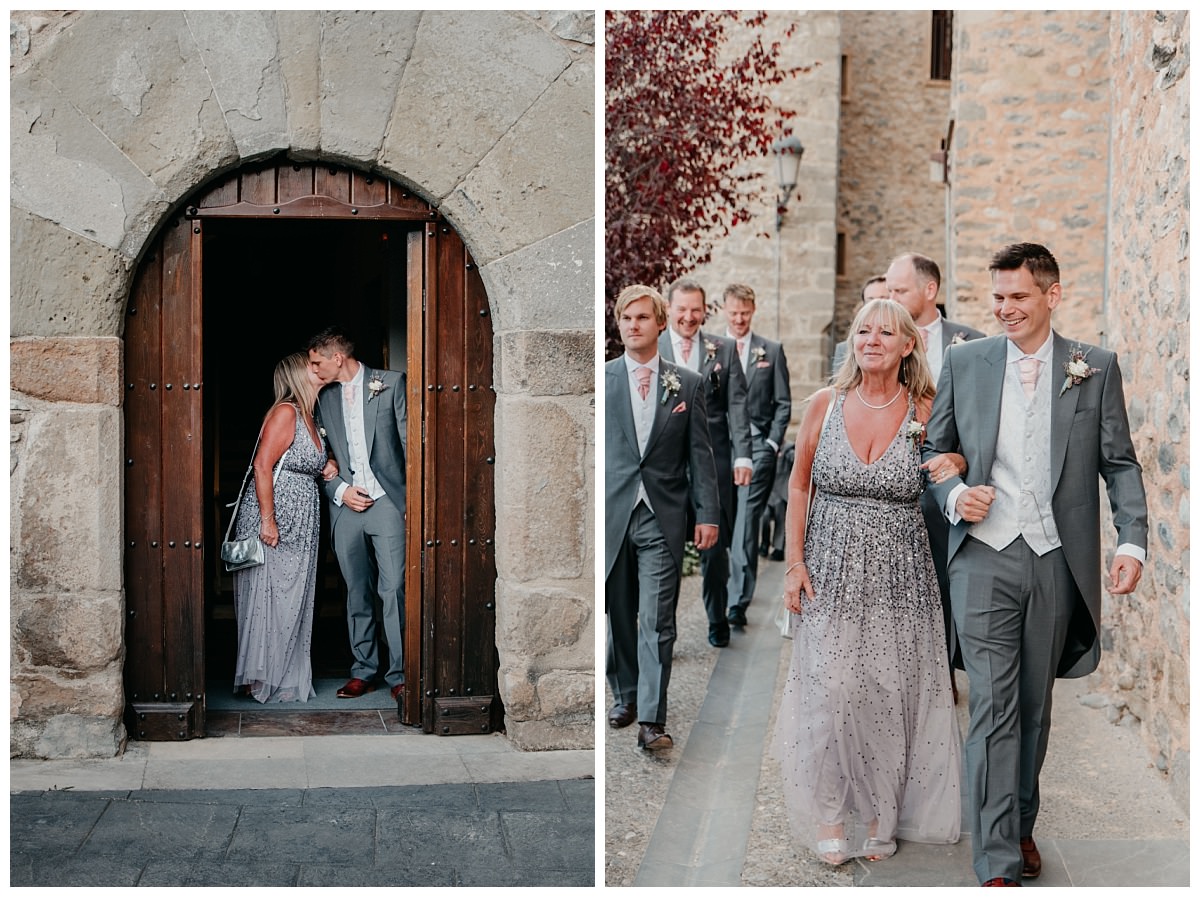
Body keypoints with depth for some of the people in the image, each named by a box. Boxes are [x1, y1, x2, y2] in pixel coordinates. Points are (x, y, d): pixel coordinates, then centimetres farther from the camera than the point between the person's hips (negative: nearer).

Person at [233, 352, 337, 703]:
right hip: (273, 521, -9)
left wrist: (329, 466, 5)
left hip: (300, 527, 9)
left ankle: (287, 678, 16)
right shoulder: (285, 412, -12)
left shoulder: (309, 418, 15)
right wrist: (267, 521, -23)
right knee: (266, 597, -4)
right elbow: (262, 466, -18)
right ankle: (259, 679, 2)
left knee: (293, 600, 10)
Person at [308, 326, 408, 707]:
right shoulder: (324, 398, 14)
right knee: (357, 593, 8)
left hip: (387, 500, -4)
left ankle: (399, 674, -4)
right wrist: (340, 490, -2)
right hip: (346, 505, 4)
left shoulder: (391, 384, 2)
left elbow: (410, 441, 0)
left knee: (393, 588, -10)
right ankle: (364, 670, 17)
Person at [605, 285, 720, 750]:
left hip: (663, 518, -1)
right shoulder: (601, 380, 4)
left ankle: (651, 719, -3)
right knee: (618, 616, 12)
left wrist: (708, 514, -1)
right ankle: (625, 697, 30)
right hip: (612, 514, 1)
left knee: (657, 621, -4)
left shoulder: (687, 384, 5)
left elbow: (700, 453, 5)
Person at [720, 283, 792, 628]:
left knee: (746, 520, -12)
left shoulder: (771, 351, 8)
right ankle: (724, 588, 23)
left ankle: (739, 600, -14)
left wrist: (773, 442, -3)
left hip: (758, 447, -2)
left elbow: (783, 403, 8)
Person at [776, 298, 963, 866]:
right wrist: (794, 564, -1)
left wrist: (956, 464, -13)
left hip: (898, 578, 0)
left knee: (888, 695, 4)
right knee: (829, 690, -3)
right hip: (830, 571, 0)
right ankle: (829, 815, 14)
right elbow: (798, 487, 6)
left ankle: (882, 816, 21)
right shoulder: (825, 404, -1)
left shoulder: (926, 413, -2)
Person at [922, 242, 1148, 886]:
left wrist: (1132, 541, -7)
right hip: (985, 557, -1)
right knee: (993, 706, -6)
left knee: (1034, 705, 13)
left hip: (1058, 562, 1)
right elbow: (935, 450, 11)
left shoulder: (1095, 367, 4)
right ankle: (999, 864, -3)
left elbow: (1119, 462, 4)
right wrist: (953, 494, -9)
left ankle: (1021, 825, 33)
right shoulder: (965, 362, 5)